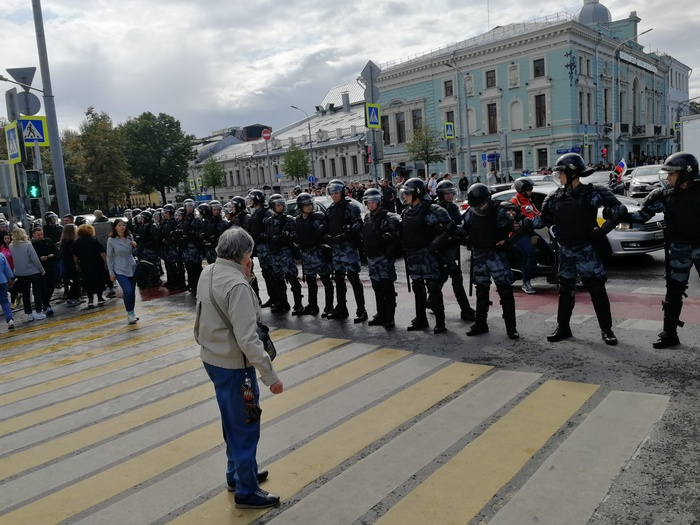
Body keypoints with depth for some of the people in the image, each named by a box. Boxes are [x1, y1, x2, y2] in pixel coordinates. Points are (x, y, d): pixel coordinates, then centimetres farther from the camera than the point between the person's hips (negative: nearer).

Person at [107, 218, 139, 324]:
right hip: (120, 270, -4)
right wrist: (111, 273, -3)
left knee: (132, 291, 8)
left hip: (132, 268, 4)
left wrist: (135, 246, -4)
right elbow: (110, 257, -1)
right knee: (128, 290, -20)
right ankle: (130, 313, -5)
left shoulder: (130, 238, 4)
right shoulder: (111, 240, -6)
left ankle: (131, 314, 24)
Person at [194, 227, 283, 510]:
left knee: (233, 422, 24)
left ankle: (238, 473, 42)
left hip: (212, 358, 9)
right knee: (245, 427, 7)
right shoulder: (236, 284, -25)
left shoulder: (207, 273, 2)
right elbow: (247, 339, -28)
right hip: (233, 365, -9)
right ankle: (246, 491, 22)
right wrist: (270, 376, -23)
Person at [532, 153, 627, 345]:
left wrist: (602, 230, -12)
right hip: (565, 250, 4)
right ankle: (563, 328, 21)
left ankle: (606, 330, 11)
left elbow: (619, 210, -7)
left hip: (586, 249, -4)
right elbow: (544, 219, 8)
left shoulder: (593, 193, -9)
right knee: (565, 290, 11)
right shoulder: (556, 197, 4)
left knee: (597, 289, 0)